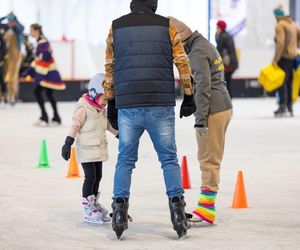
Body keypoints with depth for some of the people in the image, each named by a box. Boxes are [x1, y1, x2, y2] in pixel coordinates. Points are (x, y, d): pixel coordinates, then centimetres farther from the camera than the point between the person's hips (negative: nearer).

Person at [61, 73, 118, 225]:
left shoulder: (102, 110, 10)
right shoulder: (83, 108, -14)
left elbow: (108, 124, 25)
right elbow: (75, 126, -15)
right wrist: (68, 143, -19)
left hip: (99, 149, 8)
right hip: (86, 149, -8)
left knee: (98, 176, 11)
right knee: (90, 176, -10)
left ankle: (94, 203, 25)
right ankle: (87, 209, -6)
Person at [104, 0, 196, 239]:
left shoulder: (116, 27, 8)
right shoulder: (167, 26, 3)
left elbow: (110, 69, 11)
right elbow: (183, 63, 3)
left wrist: (111, 103, 18)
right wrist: (189, 97, 12)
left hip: (127, 106, 1)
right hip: (161, 106, -1)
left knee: (125, 159, 10)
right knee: (169, 158, 7)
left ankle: (120, 208, 2)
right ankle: (176, 205, -1)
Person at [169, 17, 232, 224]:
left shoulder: (197, 53, -14)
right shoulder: (205, 45, 18)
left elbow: (203, 86, -20)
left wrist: (200, 118, -20)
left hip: (213, 111, -10)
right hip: (223, 107, 10)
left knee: (209, 160, -7)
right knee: (209, 159, 12)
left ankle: (207, 209, -4)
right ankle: (206, 207, 16)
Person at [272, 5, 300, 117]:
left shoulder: (280, 25, -13)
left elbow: (280, 43, -20)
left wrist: (275, 59, -19)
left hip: (284, 56, -8)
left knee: (282, 81, -7)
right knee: (289, 82, 13)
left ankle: (282, 107, -12)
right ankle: (290, 107, 16)